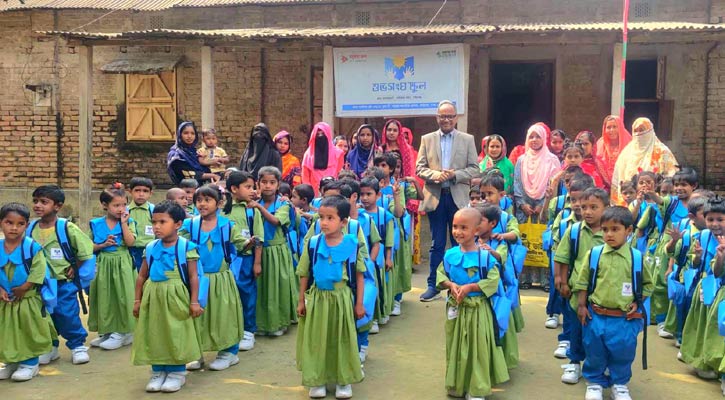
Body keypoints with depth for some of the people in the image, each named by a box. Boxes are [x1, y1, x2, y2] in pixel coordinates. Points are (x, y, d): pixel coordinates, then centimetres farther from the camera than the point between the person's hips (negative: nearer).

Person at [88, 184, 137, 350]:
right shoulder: (96, 224, 2)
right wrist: (103, 245, -11)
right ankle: (106, 331, 24)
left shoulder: (128, 222, -2)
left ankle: (121, 333, 12)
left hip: (122, 266, -2)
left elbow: (130, 242, -17)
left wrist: (123, 222, -16)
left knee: (121, 297, 0)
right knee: (104, 298, 10)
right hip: (103, 266, 3)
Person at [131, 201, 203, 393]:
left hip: (176, 297, -4)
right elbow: (142, 276, 11)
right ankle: (158, 372, 23)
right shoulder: (150, 248, 5)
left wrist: (194, 301, -11)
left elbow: (193, 276, -9)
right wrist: (137, 300, 9)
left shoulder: (186, 247, -9)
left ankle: (177, 372, 17)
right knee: (154, 334, 9)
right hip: (153, 297, 5)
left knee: (176, 334, 3)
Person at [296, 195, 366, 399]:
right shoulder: (312, 243, -6)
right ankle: (317, 380, 25)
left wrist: (359, 303, -1)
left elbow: (359, 275, -1)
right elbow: (304, 275, 3)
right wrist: (302, 301, 3)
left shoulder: (353, 244, -9)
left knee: (342, 340, 10)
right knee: (316, 340, 9)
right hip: (317, 298, 1)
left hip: (342, 299, -1)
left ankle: (344, 381, 26)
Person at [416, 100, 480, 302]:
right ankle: (433, 285, 14)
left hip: (458, 198, 0)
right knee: (437, 244, 6)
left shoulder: (468, 139, 6)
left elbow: (475, 170, 2)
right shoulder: (427, 139, 9)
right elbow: (420, 168, 4)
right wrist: (435, 174, -15)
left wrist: (455, 174, -15)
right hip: (435, 197, 1)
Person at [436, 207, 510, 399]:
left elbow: (493, 281, -13)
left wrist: (470, 287, -20)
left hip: (478, 310, -3)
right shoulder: (450, 254, -3)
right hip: (455, 308, 4)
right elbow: (440, 274, 6)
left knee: (478, 349, 6)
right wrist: (450, 285, -13)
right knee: (455, 348, 16)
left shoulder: (485, 256, -13)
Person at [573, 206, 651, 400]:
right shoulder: (593, 254, -4)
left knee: (622, 353, 11)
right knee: (595, 352, 12)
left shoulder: (636, 257, -4)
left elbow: (647, 284, 9)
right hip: (596, 316, 0)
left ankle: (620, 384, 32)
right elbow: (583, 282, 2)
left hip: (625, 319, 0)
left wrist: (637, 302, -2)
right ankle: (595, 382, 32)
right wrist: (582, 305, -2)